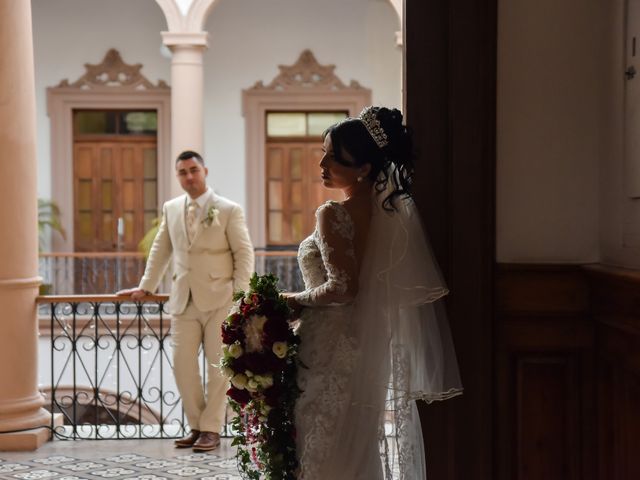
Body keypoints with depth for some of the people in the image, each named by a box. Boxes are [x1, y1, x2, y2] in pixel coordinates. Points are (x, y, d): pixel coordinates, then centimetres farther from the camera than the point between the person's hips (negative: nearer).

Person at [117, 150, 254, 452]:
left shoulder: (229, 210, -2)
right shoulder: (171, 209, 11)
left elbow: (244, 253, -2)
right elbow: (160, 250, 19)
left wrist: (240, 293, -10)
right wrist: (146, 286, 17)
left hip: (219, 299, -4)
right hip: (184, 301, 4)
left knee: (218, 367, 1)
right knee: (183, 365, 1)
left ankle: (211, 430, 9)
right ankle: (196, 426, 14)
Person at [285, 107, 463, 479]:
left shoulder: (333, 215, -16)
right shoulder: (383, 211, 8)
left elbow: (342, 287, -23)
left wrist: (296, 301, -9)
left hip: (330, 349, -8)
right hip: (364, 348, 8)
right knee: (358, 447, 14)